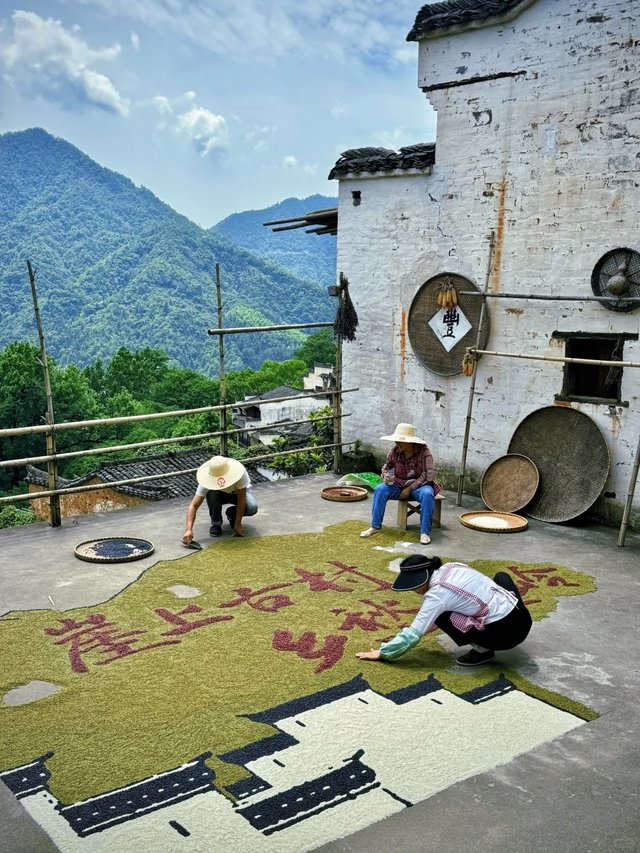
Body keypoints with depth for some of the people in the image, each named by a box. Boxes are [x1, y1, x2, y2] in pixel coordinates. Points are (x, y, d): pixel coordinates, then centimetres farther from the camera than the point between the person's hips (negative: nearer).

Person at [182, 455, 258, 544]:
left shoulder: (239, 472, -39)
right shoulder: (207, 480, -34)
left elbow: (241, 499, -32)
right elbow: (193, 505, -36)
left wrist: (238, 524, -31)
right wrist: (188, 530, -49)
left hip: (240, 493, 0)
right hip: (220, 494, 0)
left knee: (252, 507, -32)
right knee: (212, 494, -35)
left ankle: (232, 515, 1)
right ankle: (216, 523, -9)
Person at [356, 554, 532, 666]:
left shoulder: (437, 594, -13)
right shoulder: (452, 567, 8)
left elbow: (413, 634, -12)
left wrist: (383, 653, -2)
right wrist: (432, 623, 29)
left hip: (506, 632, -7)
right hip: (522, 617, 8)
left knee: (441, 615, 1)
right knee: (501, 576, 35)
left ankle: (482, 650, 1)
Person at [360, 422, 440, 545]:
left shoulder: (424, 452, -17)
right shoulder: (394, 452, -7)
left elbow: (427, 476, -19)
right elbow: (386, 467, 11)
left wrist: (409, 489, -20)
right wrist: (386, 476, -14)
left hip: (419, 485, -3)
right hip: (399, 484, 3)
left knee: (427, 494, -36)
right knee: (380, 489, -22)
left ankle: (425, 532, -27)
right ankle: (375, 526, -13)